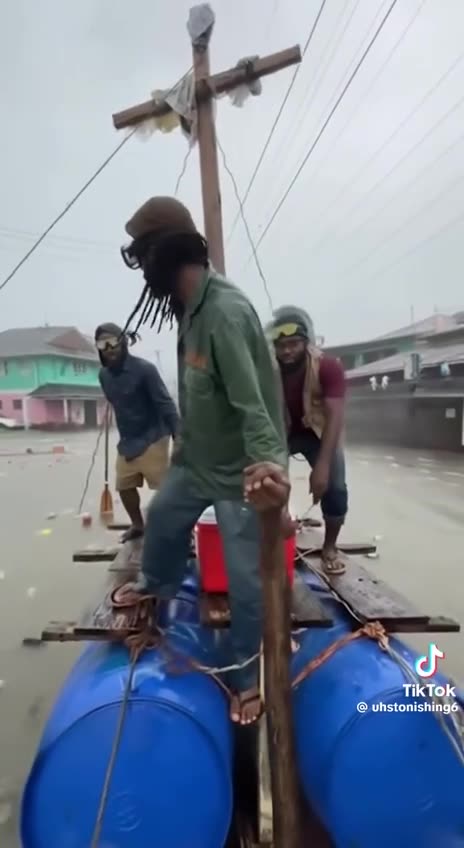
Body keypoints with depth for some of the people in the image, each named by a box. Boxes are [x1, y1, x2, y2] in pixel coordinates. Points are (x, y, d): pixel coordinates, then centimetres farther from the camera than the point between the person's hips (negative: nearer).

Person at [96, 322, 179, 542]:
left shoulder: (144, 369, -17)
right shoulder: (104, 374, 3)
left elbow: (165, 403, -19)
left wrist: (178, 436, -25)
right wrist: (124, 436, 17)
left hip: (152, 439, -7)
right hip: (126, 441, 7)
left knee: (165, 487, -5)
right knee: (124, 486, 16)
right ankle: (137, 524, 37)